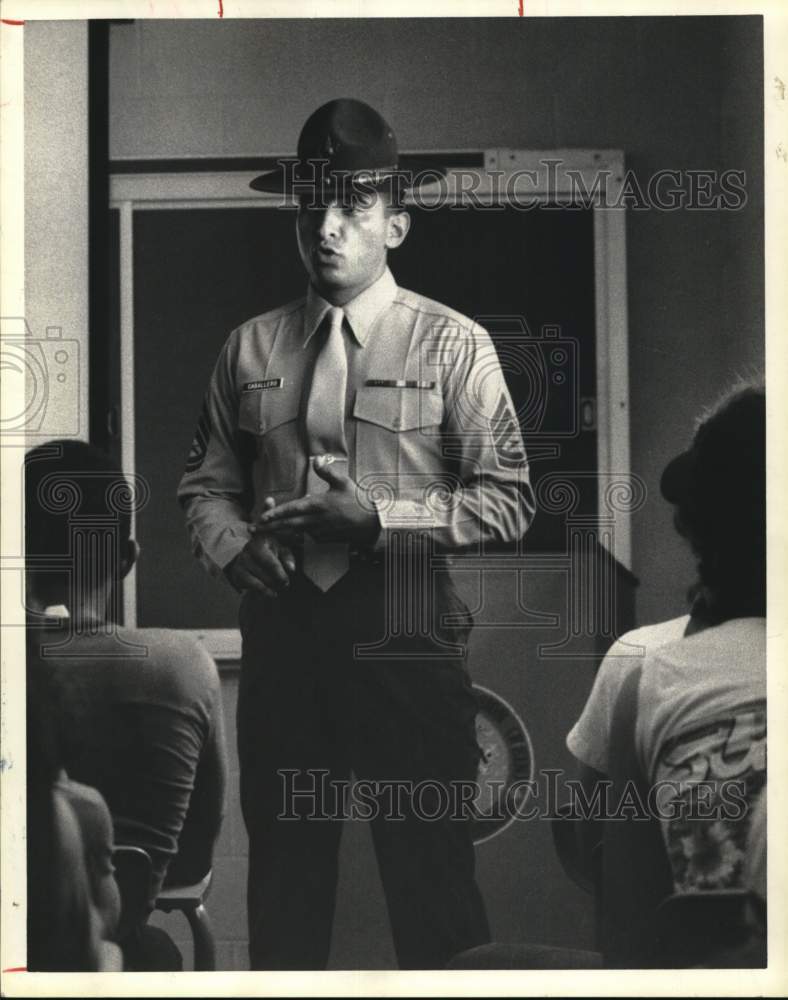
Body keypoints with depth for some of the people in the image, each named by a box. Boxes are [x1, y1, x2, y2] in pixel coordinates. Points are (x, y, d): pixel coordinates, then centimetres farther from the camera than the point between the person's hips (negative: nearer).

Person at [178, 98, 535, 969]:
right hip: (281, 630, 3)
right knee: (282, 859, 15)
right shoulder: (251, 347, 8)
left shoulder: (453, 344, -2)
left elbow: (509, 500, -6)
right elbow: (205, 483, 13)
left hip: (404, 637, -3)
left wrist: (382, 518, -17)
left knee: (428, 866, 5)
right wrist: (236, 547, -8)